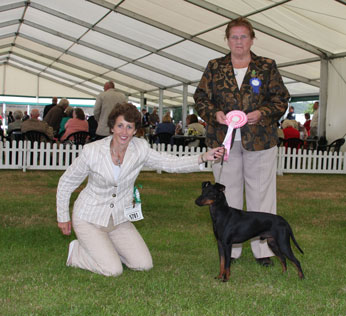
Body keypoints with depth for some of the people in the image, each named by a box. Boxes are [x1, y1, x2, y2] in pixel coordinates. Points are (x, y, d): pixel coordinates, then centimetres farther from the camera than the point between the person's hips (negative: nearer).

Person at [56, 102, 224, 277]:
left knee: (144, 265, -3)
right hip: (89, 219, -5)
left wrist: (203, 157, -21)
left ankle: (105, 248, 19)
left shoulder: (140, 148, -11)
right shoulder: (92, 151, -20)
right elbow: (66, 182, -7)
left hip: (119, 219, 5)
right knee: (113, 270, -16)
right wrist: (63, 217, -1)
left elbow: (172, 163, -7)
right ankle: (77, 251, 10)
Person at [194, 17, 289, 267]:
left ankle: (264, 249, 12)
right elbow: (201, 98, 9)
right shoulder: (214, 68, 11)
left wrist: (262, 113, -12)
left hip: (259, 140, -1)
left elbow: (281, 98, 5)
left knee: (261, 193, 2)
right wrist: (215, 114, -10)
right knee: (228, 194, 7)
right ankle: (230, 249, 17)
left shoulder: (267, 67, 7)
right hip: (224, 141, 1)